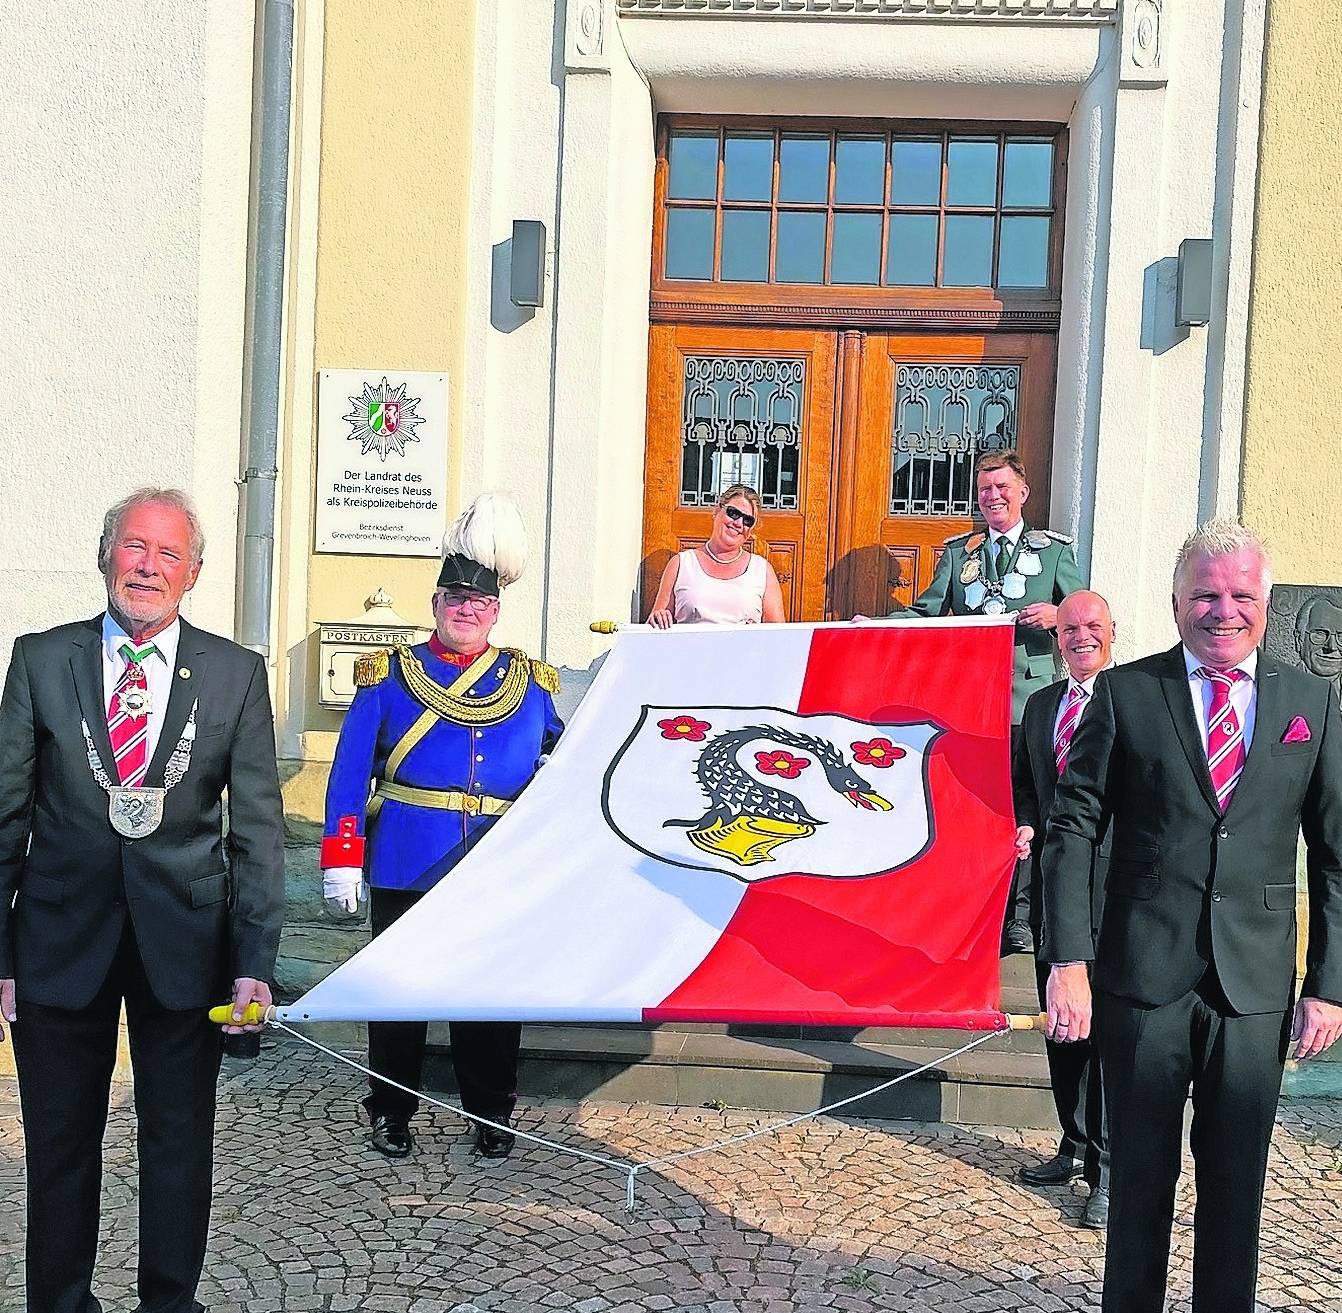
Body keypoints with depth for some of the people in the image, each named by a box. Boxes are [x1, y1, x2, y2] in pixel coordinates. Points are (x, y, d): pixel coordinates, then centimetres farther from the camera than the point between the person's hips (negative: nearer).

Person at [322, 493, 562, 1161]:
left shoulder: (531, 684, 7)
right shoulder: (390, 676, 2)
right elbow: (351, 772, -2)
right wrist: (342, 857, -9)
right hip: (406, 869, -1)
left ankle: (491, 1115, 27)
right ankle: (391, 1112, 28)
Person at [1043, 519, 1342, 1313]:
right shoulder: (1126, 693, -1)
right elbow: (1073, 829, -3)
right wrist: (1069, 959, -11)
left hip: (1257, 983, 2)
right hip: (1145, 976, -1)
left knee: (1237, 1179, 13)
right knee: (1141, 1171, 11)